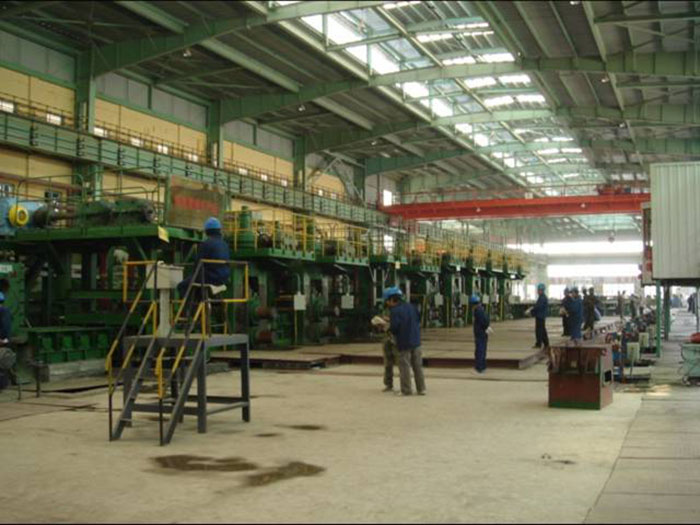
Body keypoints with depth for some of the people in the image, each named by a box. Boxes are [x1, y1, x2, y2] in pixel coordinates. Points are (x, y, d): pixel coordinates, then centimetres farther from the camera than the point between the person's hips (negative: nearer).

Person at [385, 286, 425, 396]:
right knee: (418, 366, 12)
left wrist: (388, 328, 2)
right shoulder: (411, 307, 7)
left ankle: (406, 390, 6)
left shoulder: (395, 311, -15)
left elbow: (394, 328, -18)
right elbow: (418, 321, 13)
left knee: (405, 367, 2)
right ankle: (421, 389, 16)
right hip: (416, 342, 6)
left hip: (404, 343, -6)